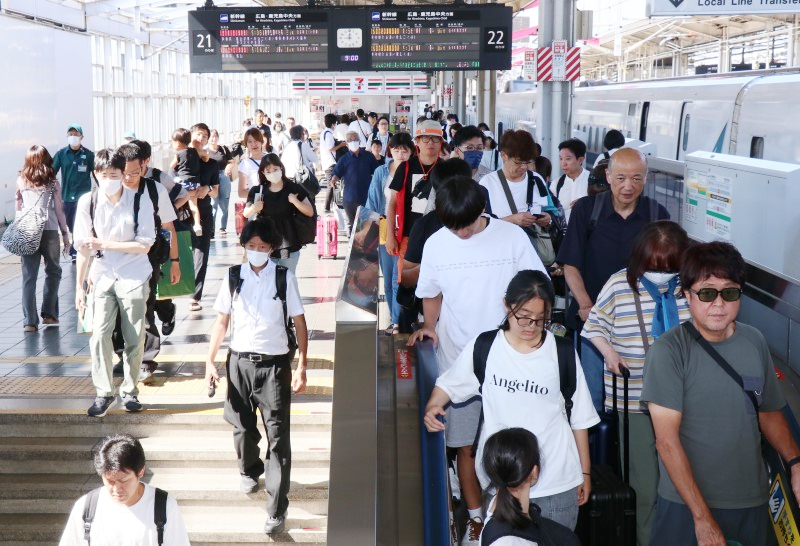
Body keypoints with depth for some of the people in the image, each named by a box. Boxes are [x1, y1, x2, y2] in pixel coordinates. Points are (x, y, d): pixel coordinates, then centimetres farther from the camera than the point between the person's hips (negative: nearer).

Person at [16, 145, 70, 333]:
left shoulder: (21, 181, 7)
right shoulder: (52, 182, 1)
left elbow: (18, 208, 13)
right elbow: (59, 210, 3)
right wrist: (65, 233, 9)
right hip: (49, 231, -1)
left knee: (29, 276, 3)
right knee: (53, 272, 17)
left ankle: (30, 321, -2)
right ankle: (49, 314, 14)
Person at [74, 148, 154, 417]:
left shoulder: (140, 202, -9)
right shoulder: (88, 202, -6)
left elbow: (144, 244, -11)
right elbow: (83, 247, -1)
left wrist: (105, 244, -16)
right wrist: (79, 286, 0)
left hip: (134, 278, -1)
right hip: (103, 278, 1)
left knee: (134, 338, 4)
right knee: (99, 335, -8)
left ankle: (129, 390, 20)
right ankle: (104, 392, 4)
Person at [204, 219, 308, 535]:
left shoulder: (285, 278, -6)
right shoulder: (233, 277, 0)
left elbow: (299, 323, -3)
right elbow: (222, 321, 6)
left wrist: (301, 368, -7)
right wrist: (210, 361, 1)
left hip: (274, 364, -2)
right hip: (240, 362, 3)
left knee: (278, 436, -4)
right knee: (243, 427, 17)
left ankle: (276, 510, -1)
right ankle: (250, 471, 48)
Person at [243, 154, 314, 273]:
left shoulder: (294, 189, -3)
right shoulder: (258, 191, 1)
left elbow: (310, 212, -2)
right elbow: (246, 214, 11)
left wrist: (295, 201, -18)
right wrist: (253, 208, -11)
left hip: (289, 247, -1)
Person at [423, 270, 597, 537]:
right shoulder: (482, 348, -5)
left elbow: (579, 418, 4)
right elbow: (449, 384, 10)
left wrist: (585, 472, 8)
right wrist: (431, 407, -12)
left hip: (557, 483, 0)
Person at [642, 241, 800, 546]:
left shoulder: (755, 342, 0)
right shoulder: (668, 352, -16)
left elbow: (769, 412, 13)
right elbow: (667, 441, -17)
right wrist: (702, 518, -17)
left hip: (753, 502, 5)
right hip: (686, 505, -4)